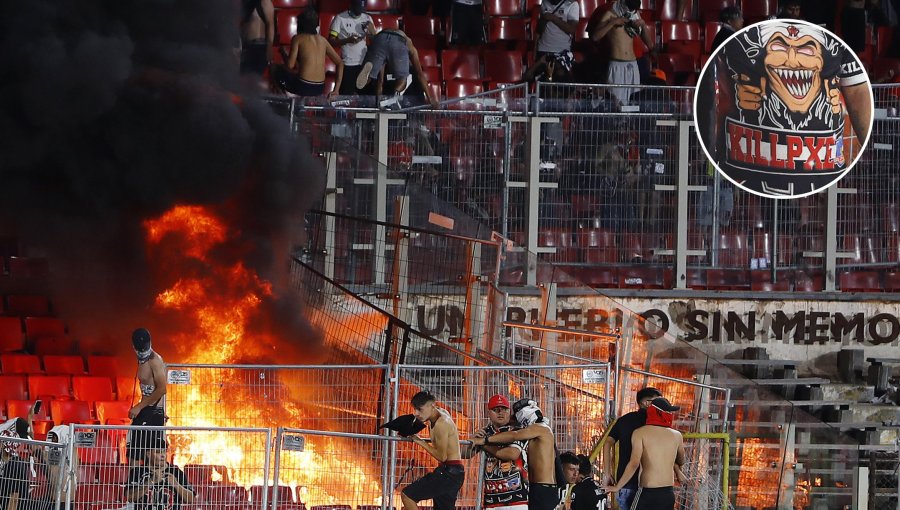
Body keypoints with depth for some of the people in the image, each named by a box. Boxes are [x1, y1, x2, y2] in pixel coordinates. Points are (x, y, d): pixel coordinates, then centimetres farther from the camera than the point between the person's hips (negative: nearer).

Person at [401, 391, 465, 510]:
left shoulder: (441, 424, -19)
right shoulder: (442, 413, 10)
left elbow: (442, 456, -19)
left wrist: (420, 442, -10)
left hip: (448, 472, -10)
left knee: (407, 495, -10)